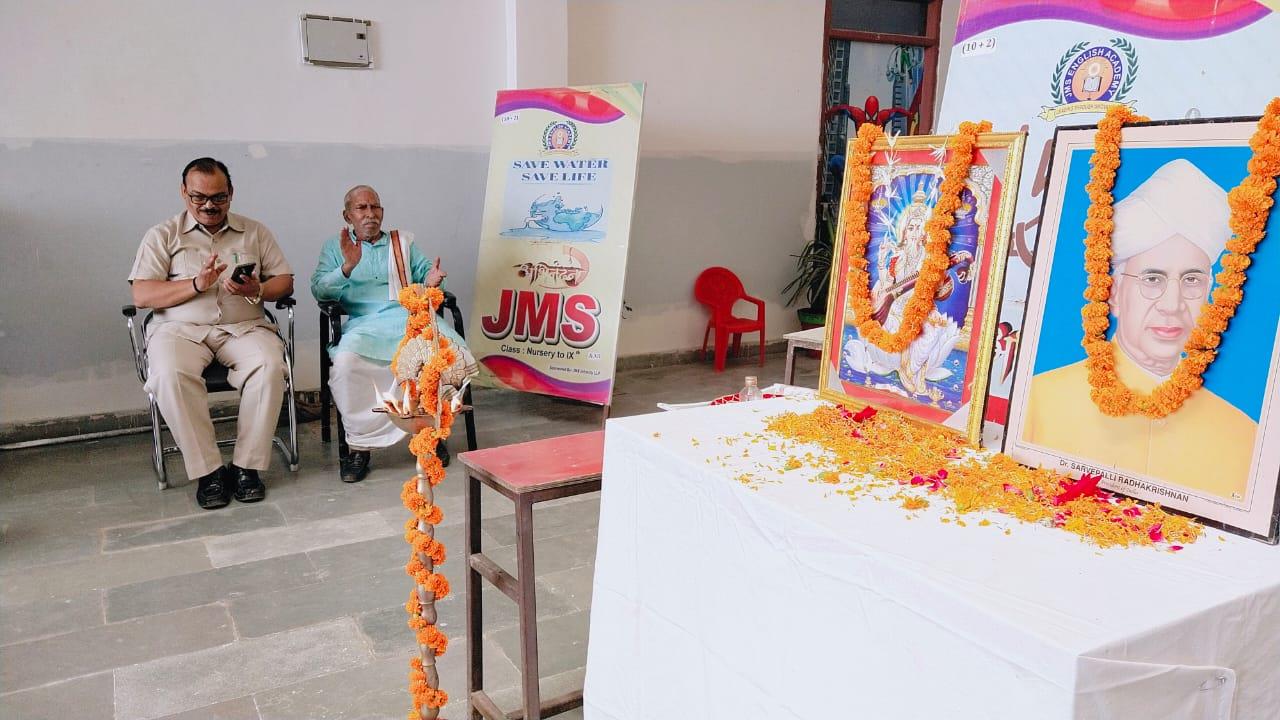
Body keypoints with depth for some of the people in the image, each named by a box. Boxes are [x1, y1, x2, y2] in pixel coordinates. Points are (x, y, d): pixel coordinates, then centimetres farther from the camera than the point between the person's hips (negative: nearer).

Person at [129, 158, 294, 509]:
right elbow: (141, 295, 0)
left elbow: (285, 281, 11)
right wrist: (196, 284, -14)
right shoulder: (163, 236, 10)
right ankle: (207, 471, -23)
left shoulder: (255, 232, 16)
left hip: (243, 327, 1)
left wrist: (257, 290, -12)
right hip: (180, 328, -1)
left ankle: (247, 465, -21)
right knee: (171, 374, -35)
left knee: (270, 365, -33)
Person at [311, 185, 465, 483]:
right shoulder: (334, 246, 21)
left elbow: (424, 272, 17)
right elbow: (319, 289, 7)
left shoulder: (404, 241, 27)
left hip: (410, 315, 1)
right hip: (364, 322, -1)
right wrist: (347, 267, -11)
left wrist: (431, 280, -8)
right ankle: (361, 444, -20)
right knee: (345, 362, -36)